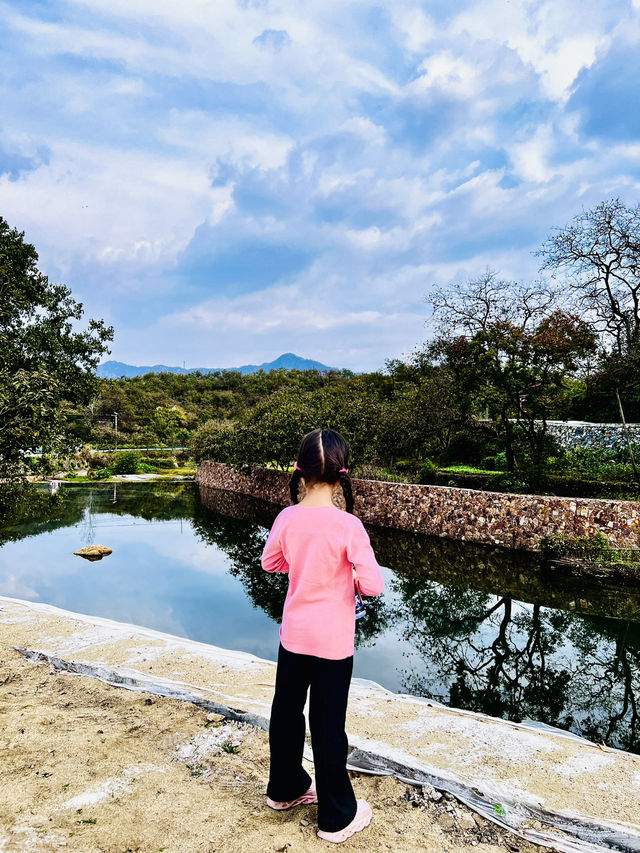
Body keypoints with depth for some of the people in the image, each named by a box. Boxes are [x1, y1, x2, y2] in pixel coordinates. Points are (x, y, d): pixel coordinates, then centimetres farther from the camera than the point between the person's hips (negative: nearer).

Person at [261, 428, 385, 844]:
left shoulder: (287, 518, -9)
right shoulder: (348, 524, -22)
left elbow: (270, 562, 7)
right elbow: (373, 585, -21)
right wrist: (355, 575, 0)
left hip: (293, 634, 5)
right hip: (332, 640, -4)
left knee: (286, 711, 21)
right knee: (328, 724, 9)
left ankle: (286, 787, 43)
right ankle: (337, 817, 27)